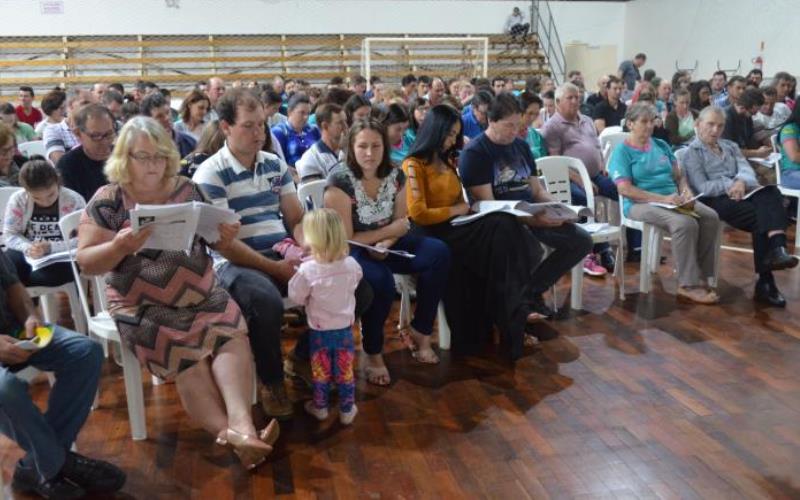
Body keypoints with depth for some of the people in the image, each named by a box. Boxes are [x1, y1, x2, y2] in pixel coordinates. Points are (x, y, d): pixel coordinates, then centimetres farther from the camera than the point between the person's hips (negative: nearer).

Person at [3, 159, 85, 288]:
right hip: (27, 255, 1)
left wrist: (50, 247, -27)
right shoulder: (17, 200, -3)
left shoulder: (74, 201, -13)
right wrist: (27, 247, -24)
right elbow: (9, 235, -1)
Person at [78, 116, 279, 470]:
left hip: (201, 294, 3)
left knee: (232, 334, -25)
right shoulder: (108, 201, -2)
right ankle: (233, 433, -26)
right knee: (188, 357, -25)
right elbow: (85, 262, -5)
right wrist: (121, 247, -26)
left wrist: (225, 237, -10)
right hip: (143, 306, -3)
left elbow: (213, 241, 15)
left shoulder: (186, 190, 8)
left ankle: (240, 425, -39)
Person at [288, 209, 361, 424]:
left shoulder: (308, 270, -24)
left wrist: (297, 275, 2)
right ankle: (347, 410, 26)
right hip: (344, 328, 2)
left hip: (319, 330, -2)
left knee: (321, 372, 17)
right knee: (345, 372, 14)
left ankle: (320, 407, 33)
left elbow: (296, 296, -12)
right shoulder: (351, 264, -13)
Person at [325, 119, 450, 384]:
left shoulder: (396, 176, -1)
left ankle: (419, 330, -3)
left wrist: (386, 243, -18)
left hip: (387, 246, 6)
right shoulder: (340, 182, -17)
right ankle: (373, 353, -12)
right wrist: (390, 228, -11)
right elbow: (345, 239, -16)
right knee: (379, 279, -37)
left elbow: (402, 224, 5)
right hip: (351, 252, -6)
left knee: (438, 253, -16)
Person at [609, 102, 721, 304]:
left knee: (710, 217, -20)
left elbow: (679, 175, 20)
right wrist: (662, 198, -20)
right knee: (685, 223, -32)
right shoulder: (622, 151, -1)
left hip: (674, 201, 6)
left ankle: (701, 277, -15)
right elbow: (625, 189, -12)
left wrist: (686, 191, -5)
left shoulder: (661, 146, 20)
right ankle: (688, 285, -25)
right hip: (641, 204, -6)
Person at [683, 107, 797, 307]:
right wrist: (731, 184, -17)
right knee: (761, 217, -29)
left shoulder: (730, 146, 27)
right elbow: (703, 188, -6)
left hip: (740, 195, 5)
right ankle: (765, 282, -29)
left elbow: (747, 170, 7)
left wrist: (741, 182, -16)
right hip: (714, 200, -5)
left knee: (771, 193, -29)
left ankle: (777, 249, -44)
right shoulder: (692, 152, 7)